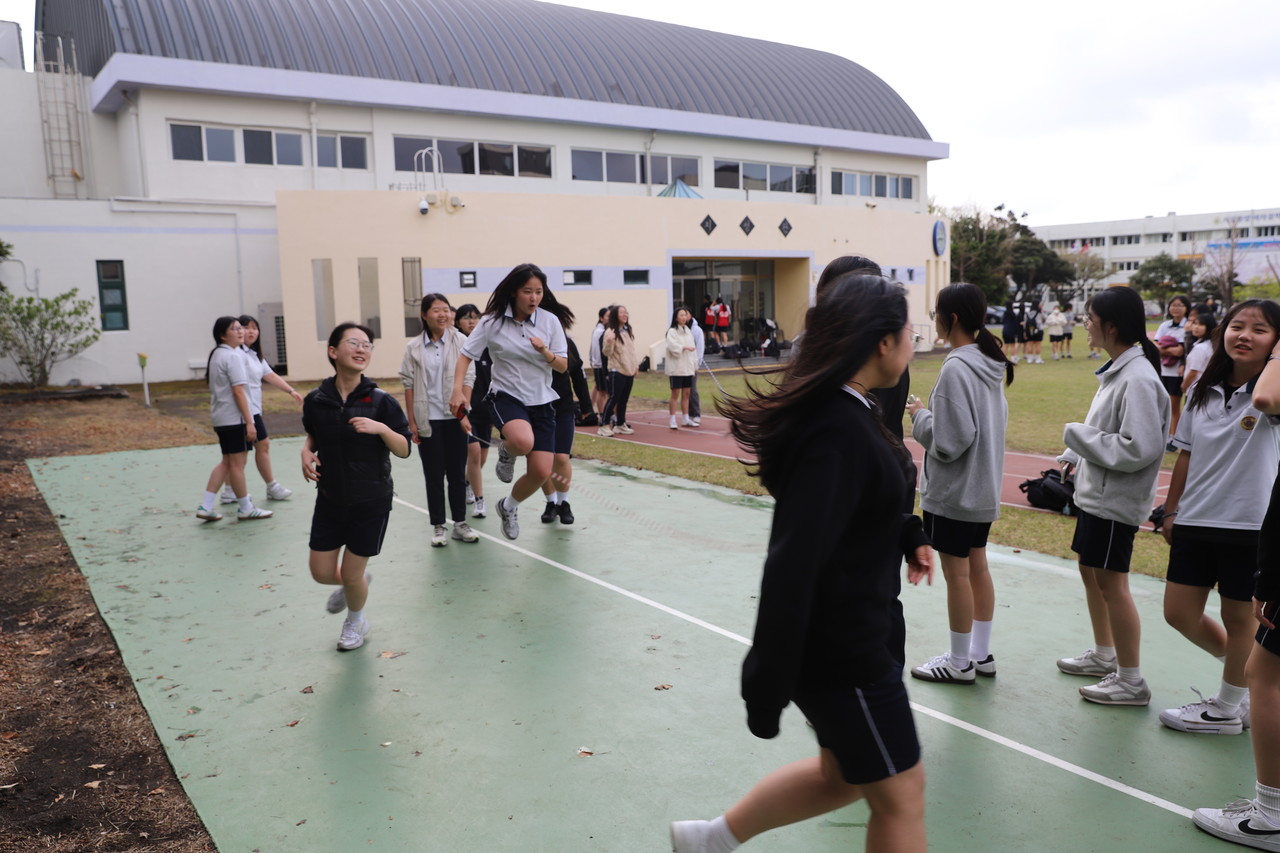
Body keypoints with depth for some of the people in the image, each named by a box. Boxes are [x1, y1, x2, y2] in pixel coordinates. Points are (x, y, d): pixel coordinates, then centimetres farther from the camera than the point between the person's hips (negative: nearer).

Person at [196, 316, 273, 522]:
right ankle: (246, 509, 10)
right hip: (234, 418, -10)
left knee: (227, 462, 16)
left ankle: (205, 507, 13)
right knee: (237, 463, 0)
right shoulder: (233, 356, -15)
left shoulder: (215, 355, 15)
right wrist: (249, 422, -19)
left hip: (220, 418, 10)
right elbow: (238, 391, -20)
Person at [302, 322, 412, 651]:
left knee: (352, 575, 5)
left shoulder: (381, 401, -14)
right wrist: (307, 453, -7)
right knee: (322, 572, 9)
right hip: (330, 500, 3)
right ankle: (351, 584, 46)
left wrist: (381, 428, -27)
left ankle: (355, 621, 38)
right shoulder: (316, 400, -7)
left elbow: (404, 450, -10)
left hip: (371, 502, -3)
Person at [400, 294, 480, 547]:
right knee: (433, 475, 6)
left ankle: (460, 523, 19)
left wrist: (463, 414, -11)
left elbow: (468, 378, -4)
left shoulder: (460, 341, -2)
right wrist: (411, 422, -2)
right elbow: (409, 384, 1)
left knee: (457, 472, 8)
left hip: (454, 418, 0)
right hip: (427, 419, 0)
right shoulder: (413, 347, 0)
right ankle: (438, 526, 14)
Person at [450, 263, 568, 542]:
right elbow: (466, 355, -1)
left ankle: (509, 507, 27)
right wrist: (458, 390, -15)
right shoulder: (492, 322, -7)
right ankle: (506, 454, 4)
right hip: (506, 396, -3)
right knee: (522, 441, -36)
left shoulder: (550, 321, -2)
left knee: (541, 471, -5)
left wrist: (546, 352, -20)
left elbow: (563, 366, 1)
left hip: (541, 401, 3)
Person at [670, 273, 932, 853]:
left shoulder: (846, 413, 3)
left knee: (843, 774, 25)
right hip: (842, 649, -10)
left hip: (856, 631, 10)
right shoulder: (838, 434, -28)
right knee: (900, 796, 9)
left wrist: (908, 536, 22)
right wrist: (768, 684, -28)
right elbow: (793, 566, -31)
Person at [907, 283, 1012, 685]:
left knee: (957, 573, 3)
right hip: (984, 487, 9)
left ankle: (960, 662, 15)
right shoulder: (990, 363, 5)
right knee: (977, 567, 16)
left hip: (954, 491, -9)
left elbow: (948, 441, -23)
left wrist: (919, 416, -7)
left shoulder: (956, 369, -22)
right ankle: (981, 654, 28)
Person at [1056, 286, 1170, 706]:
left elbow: (1140, 448, -26)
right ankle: (1104, 655, 36)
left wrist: (1077, 435, -19)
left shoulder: (1138, 379, -22)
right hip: (1095, 492, 10)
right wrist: (1077, 454, 7)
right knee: (1090, 571, 19)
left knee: (1111, 582, -1)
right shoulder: (1117, 370, 8)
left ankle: (1131, 680, 12)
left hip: (1115, 499, -10)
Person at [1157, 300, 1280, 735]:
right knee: (1180, 613, 10)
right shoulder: (1203, 391, 5)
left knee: (1239, 618, 9)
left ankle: (1227, 709, 28)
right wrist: (1171, 512, 11)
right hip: (1196, 521, 5)